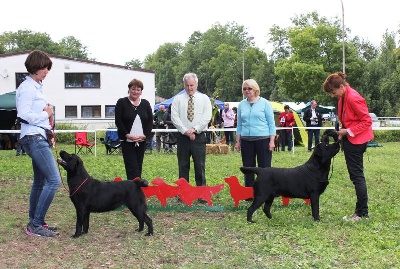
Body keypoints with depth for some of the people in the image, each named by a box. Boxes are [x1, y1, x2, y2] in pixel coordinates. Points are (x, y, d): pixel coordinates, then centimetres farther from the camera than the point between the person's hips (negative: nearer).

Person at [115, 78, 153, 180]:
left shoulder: (145, 104, 11)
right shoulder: (121, 102, 1)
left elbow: (150, 121, 8)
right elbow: (118, 121, -4)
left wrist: (145, 135, -6)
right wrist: (127, 135, -13)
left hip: (141, 141, 4)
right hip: (127, 141, -4)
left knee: (139, 166, 8)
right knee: (132, 168, -10)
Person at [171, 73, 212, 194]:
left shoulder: (204, 98, 7)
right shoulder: (178, 99, 8)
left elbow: (207, 117, -4)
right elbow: (174, 117, -2)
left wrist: (194, 129, -14)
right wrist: (185, 131, -13)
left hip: (199, 137, -1)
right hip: (182, 137, 1)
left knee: (200, 166, -1)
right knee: (183, 166, 5)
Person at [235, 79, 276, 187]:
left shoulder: (264, 103, 0)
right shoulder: (241, 104, 9)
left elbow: (271, 123, -1)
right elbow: (239, 124, 14)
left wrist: (272, 141, -7)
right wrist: (238, 141, 10)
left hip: (263, 139, -4)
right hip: (246, 140, 4)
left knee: (264, 167, -2)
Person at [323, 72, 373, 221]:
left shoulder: (353, 98, -21)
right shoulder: (343, 98, 9)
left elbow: (367, 121, -20)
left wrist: (348, 131, -19)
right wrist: (342, 132, 4)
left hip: (356, 140, -10)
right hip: (349, 138, 10)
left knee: (357, 175, -6)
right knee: (356, 175, 11)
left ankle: (362, 213, 0)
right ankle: (361, 211, 16)